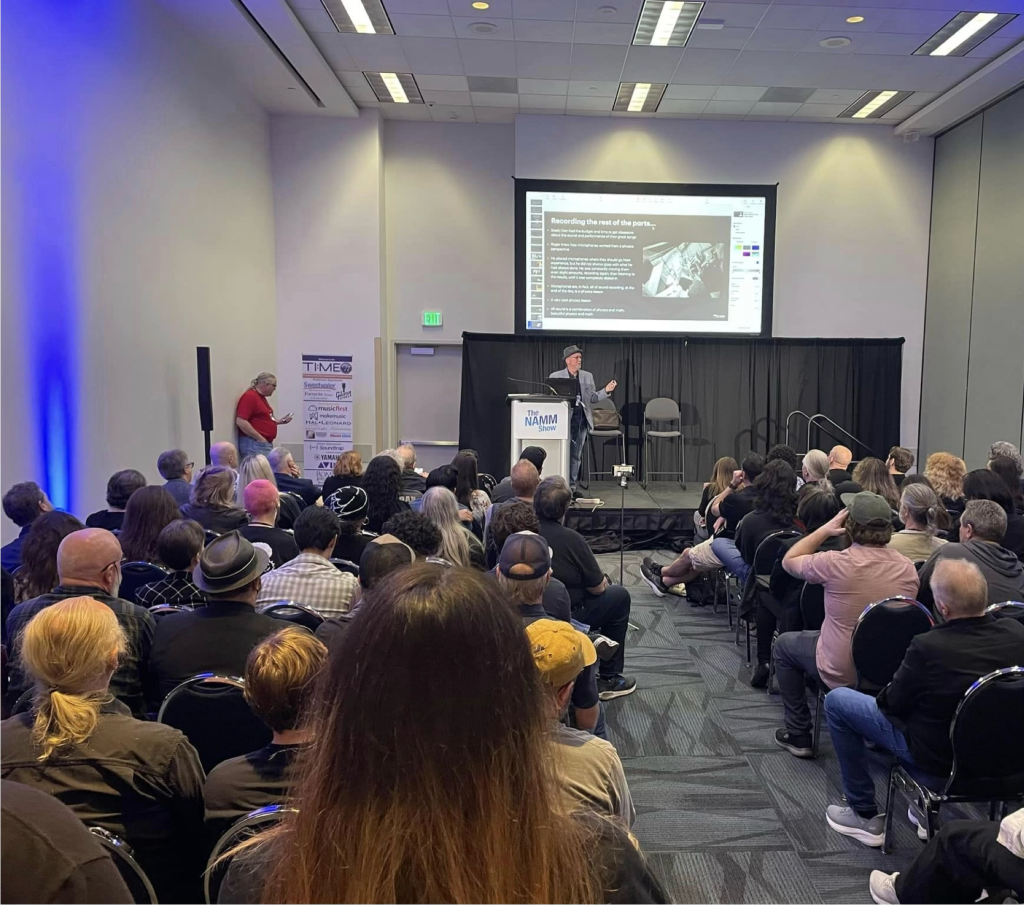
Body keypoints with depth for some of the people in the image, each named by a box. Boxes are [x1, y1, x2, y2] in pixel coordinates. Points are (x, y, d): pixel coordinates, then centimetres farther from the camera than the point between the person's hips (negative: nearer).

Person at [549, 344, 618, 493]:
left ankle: (571, 486, 13)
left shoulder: (587, 376, 11)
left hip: (581, 419, 3)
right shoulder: (555, 376, 3)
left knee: (576, 455, 6)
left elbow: (593, 398, 9)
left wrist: (606, 391, -6)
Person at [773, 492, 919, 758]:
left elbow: (789, 560, -6)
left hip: (840, 673, -5)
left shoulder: (836, 563, -25)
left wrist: (825, 529, -1)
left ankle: (798, 735, 23)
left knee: (784, 644, 21)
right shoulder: (908, 568, -11)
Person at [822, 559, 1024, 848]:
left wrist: (885, 695, 6)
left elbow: (892, 703, -16)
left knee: (836, 700, 7)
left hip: (933, 756, -6)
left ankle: (865, 816, 16)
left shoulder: (928, 647, -32)